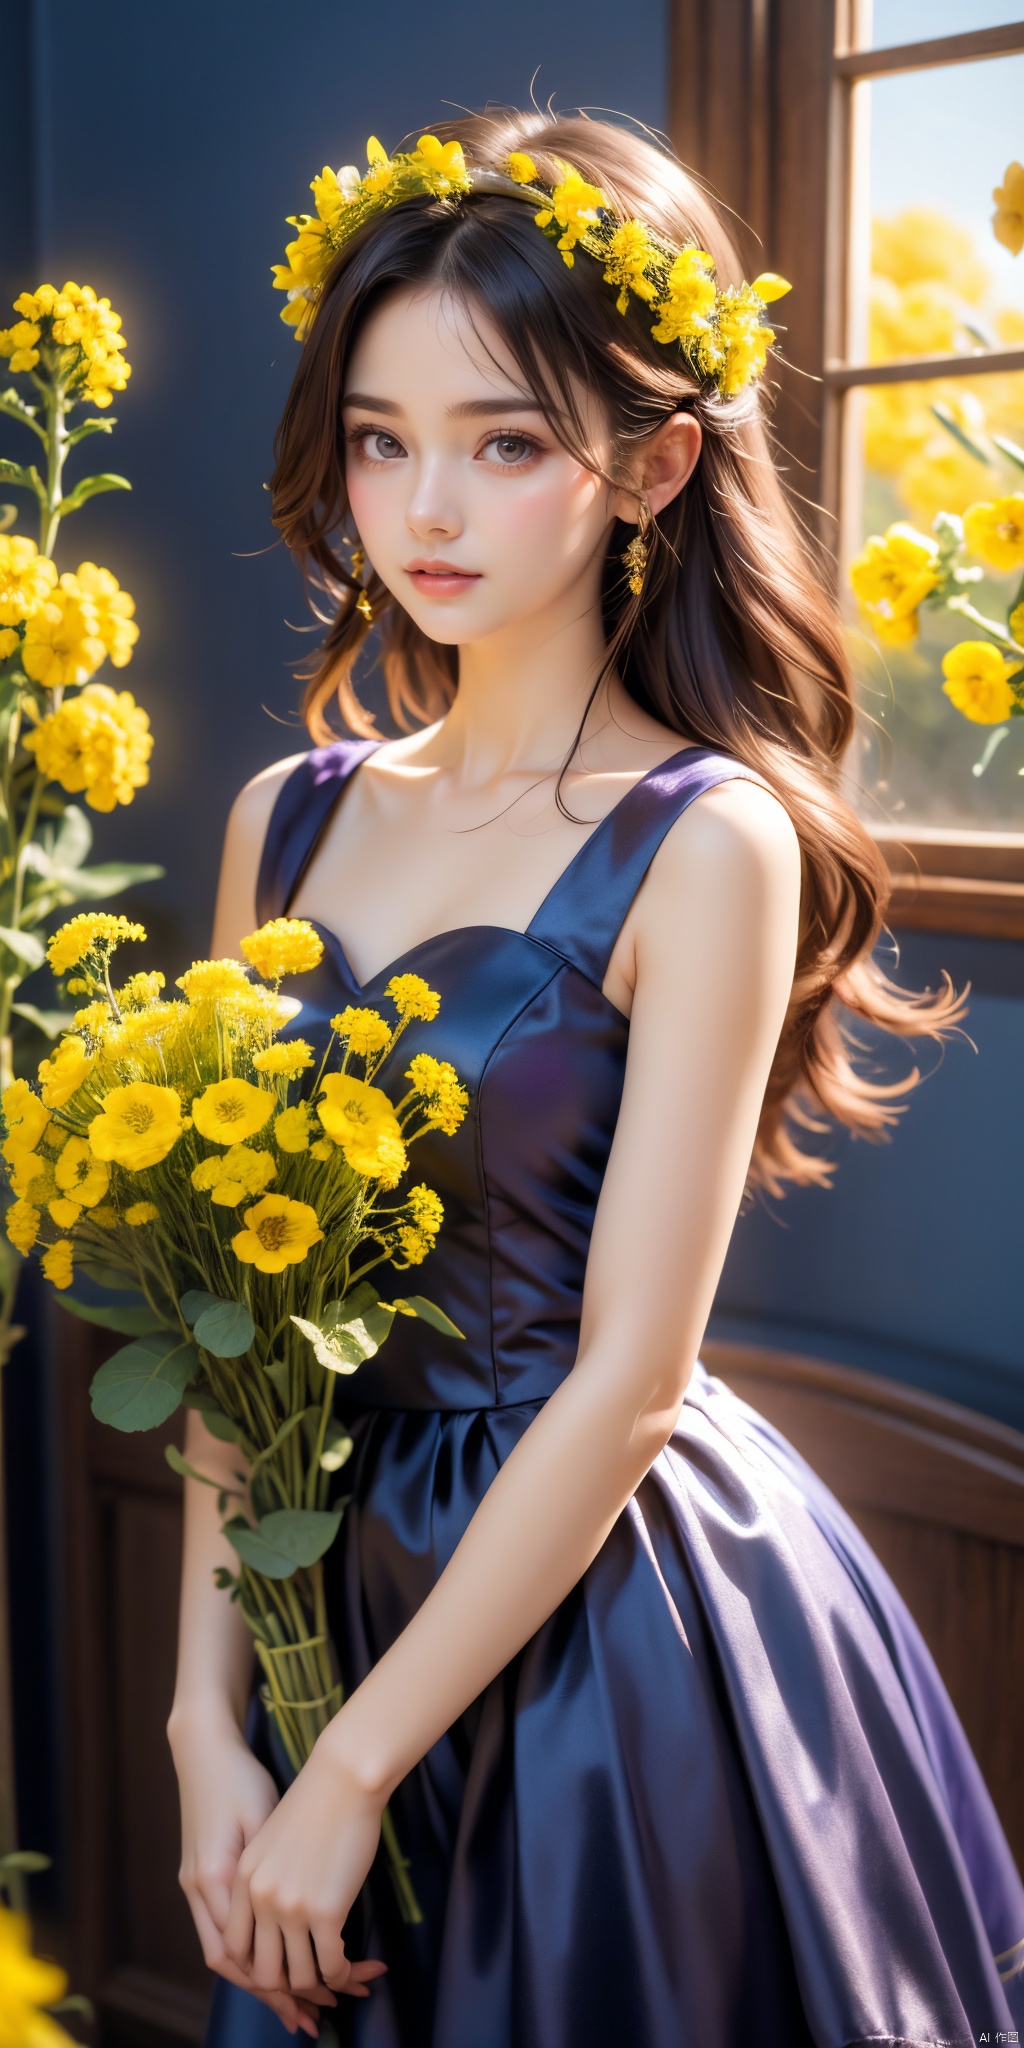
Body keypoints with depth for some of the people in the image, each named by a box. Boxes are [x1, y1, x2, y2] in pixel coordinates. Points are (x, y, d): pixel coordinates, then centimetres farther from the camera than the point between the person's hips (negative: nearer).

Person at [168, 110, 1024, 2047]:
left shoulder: (709, 843, -15)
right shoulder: (290, 818, 1)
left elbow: (628, 1376, -17)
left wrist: (355, 1772, -14)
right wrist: (207, 1721, -5)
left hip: (626, 1615, -5)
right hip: (345, 1574, 5)